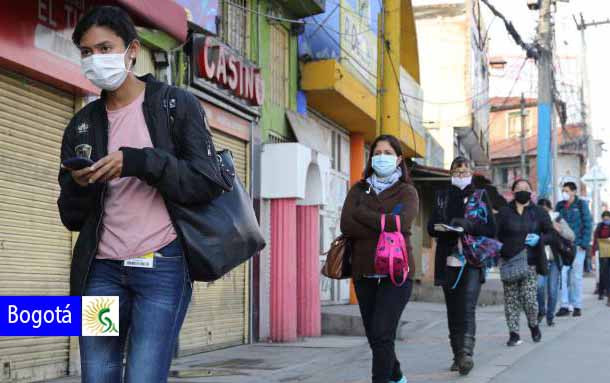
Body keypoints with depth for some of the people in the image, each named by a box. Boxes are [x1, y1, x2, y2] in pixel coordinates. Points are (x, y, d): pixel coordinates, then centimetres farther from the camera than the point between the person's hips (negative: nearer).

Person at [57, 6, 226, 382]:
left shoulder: (178, 104, 4)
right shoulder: (83, 125, 14)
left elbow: (208, 183, -6)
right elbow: (71, 218, 13)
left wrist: (138, 161, -18)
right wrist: (77, 186, -10)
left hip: (163, 266, -4)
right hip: (102, 269, 4)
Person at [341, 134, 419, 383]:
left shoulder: (407, 192, 5)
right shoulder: (359, 190, 12)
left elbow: (402, 223, -16)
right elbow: (346, 225, -5)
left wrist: (362, 214, -8)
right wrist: (385, 228, -13)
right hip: (364, 272, 4)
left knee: (382, 334, -16)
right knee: (374, 336, 11)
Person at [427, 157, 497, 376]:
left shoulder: (480, 196, 8)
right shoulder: (442, 197, 15)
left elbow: (491, 229, 1)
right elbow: (431, 228, 9)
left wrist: (468, 226, -16)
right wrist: (447, 228, -13)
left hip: (472, 262, -3)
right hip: (448, 262, 3)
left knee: (467, 309, -16)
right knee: (453, 312, 5)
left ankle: (466, 354, -22)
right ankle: (458, 355, 12)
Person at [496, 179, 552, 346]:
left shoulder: (539, 212, 8)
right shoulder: (504, 212, 6)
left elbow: (551, 233, 10)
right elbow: (495, 234, 6)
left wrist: (539, 239, -9)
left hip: (530, 262, -1)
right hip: (509, 261, 1)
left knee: (529, 298, -6)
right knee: (511, 298, -1)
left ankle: (534, 326, 22)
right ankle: (514, 334, 6)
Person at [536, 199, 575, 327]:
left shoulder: (558, 220, 3)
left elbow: (571, 236, -4)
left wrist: (559, 230, -20)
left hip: (555, 259, 1)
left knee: (553, 289, 1)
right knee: (540, 285, -16)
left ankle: (550, 316, 16)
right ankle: (541, 311, 8)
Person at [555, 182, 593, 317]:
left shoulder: (581, 204, 1)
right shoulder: (560, 206, 10)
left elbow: (588, 224, -1)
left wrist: (584, 243, -8)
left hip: (577, 245, -3)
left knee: (576, 277, 2)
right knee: (562, 275, -5)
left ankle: (577, 306, 10)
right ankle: (565, 306, -2)